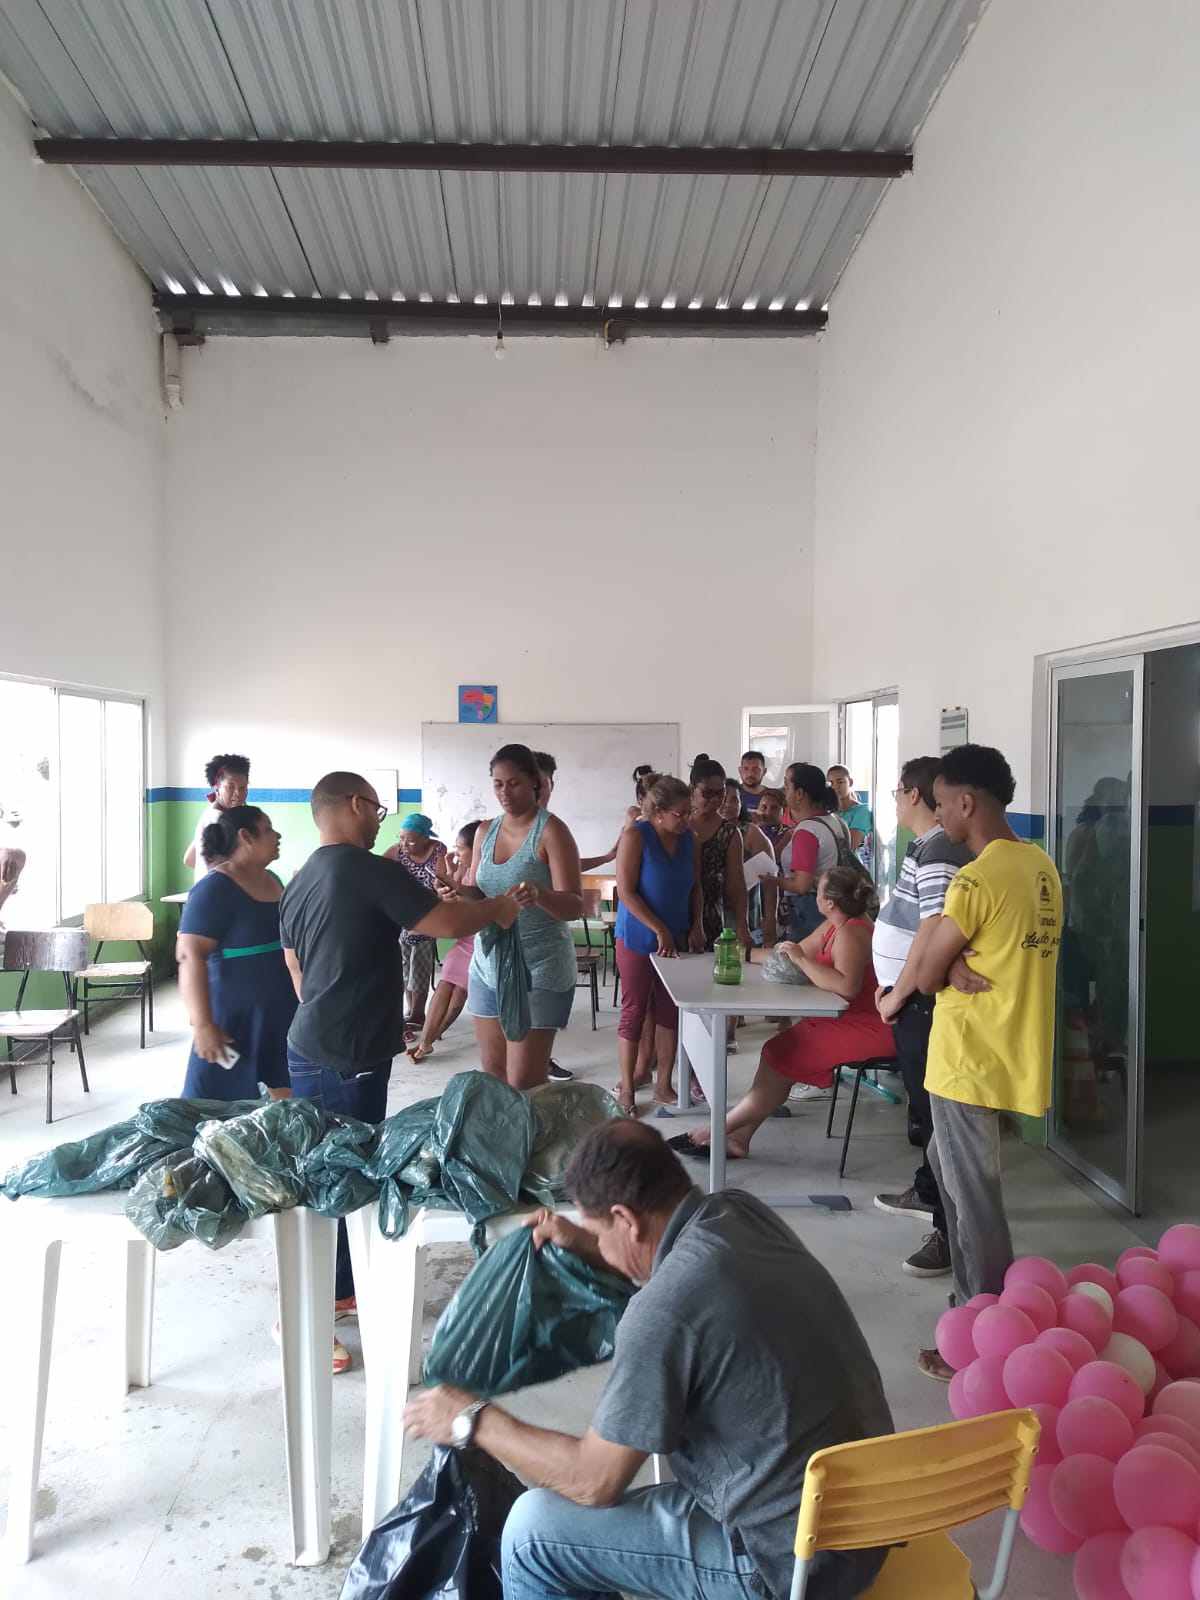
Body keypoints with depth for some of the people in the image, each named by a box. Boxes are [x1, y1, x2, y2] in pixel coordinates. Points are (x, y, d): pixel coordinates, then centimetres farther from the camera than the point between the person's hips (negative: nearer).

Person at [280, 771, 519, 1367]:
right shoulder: (370, 871, -15)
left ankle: (342, 1290, 31)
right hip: (345, 1058, -10)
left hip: (313, 1045, 10)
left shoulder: (299, 883, 12)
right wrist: (497, 909, 5)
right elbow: (447, 922, -13)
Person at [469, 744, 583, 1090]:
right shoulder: (485, 831, 8)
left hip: (538, 969, -6)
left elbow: (575, 906, -16)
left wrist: (539, 895, -36)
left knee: (524, 1083, -5)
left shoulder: (551, 830, -10)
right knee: (492, 1072, 13)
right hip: (488, 963, 6)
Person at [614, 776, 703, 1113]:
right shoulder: (636, 836, -14)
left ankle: (663, 1085, 21)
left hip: (676, 939, 5)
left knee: (670, 1012, 9)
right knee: (634, 1012, 3)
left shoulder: (688, 839, 3)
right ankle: (627, 1088, 15)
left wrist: (696, 925, 0)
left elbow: (695, 886, 13)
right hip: (638, 938, -5)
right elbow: (626, 891, -17)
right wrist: (660, 930, -19)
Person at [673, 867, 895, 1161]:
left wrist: (801, 960, -28)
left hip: (866, 1028, -10)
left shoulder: (849, 934, -21)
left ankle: (720, 1131, -4)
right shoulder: (836, 925, 10)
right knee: (777, 1052, 0)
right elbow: (801, 950, 17)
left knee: (781, 1056, -13)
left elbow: (847, 986, -36)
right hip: (846, 1019, 10)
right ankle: (739, 1137, -1)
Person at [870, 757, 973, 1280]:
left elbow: (932, 935, -27)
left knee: (937, 1114, -4)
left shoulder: (940, 853, -21)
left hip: (924, 1003, -10)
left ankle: (952, 1231, 4)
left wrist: (898, 996, -17)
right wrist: (894, 987, 15)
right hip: (914, 1001, 10)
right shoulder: (926, 848, 12)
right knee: (924, 1104, 22)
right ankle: (927, 1192, 39)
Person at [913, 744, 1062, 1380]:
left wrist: (951, 967, 2)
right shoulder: (1041, 865, 6)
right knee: (951, 1167, 24)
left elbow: (926, 975, -15)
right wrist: (960, 965, -6)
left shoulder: (978, 879, -22)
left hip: (972, 1060, -9)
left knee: (974, 1201, 3)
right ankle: (979, 1307, 36)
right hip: (1008, 1050, 9)